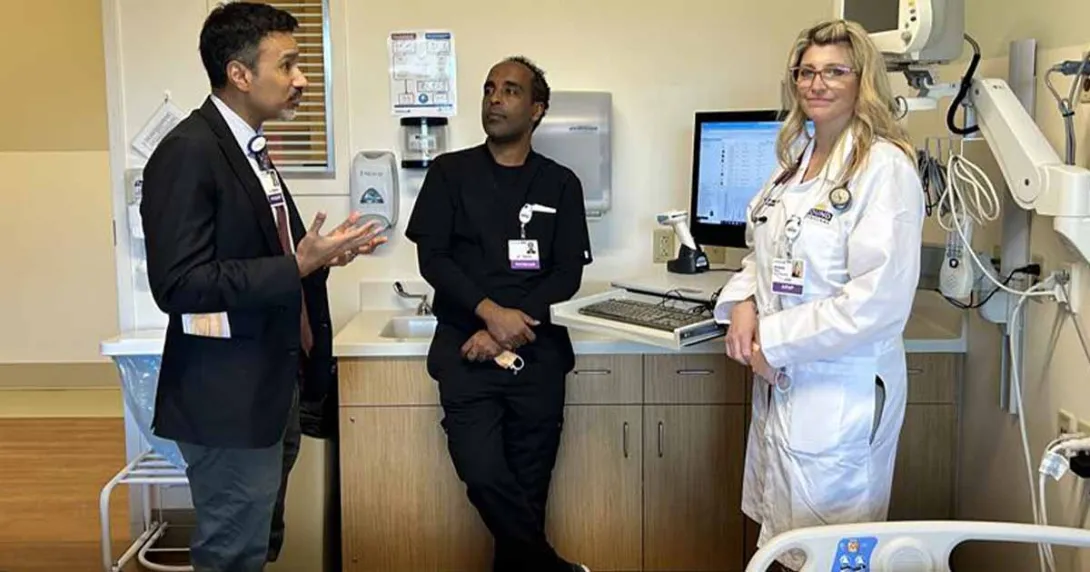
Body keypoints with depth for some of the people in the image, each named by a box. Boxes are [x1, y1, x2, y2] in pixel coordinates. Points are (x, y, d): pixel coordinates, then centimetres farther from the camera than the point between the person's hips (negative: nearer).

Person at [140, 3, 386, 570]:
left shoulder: (248, 148, 12)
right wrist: (298, 266, -24)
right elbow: (179, 285, -24)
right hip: (229, 397, -9)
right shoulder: (189, 152, -18)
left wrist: (320, 252, 2)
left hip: (272, 386, 10)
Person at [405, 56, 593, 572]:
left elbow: (567, 274, 3)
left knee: (528, 482, 2)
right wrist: (492, 312, -14)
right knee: (484, 473, -14)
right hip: (465, 345, -1)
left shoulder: (561, 184, 9)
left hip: (537, 349, 1)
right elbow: (432, 258, -1)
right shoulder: (450, 173, 7)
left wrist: (510, 329, -10)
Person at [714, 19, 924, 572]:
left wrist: (776, 342, -18)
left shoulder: (884, 167, -16)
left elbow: (879, 298, -23)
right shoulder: (797, 160, 10)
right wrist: (743, 303, -3)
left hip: (840, 389, -8)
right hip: (780, 381, 8)